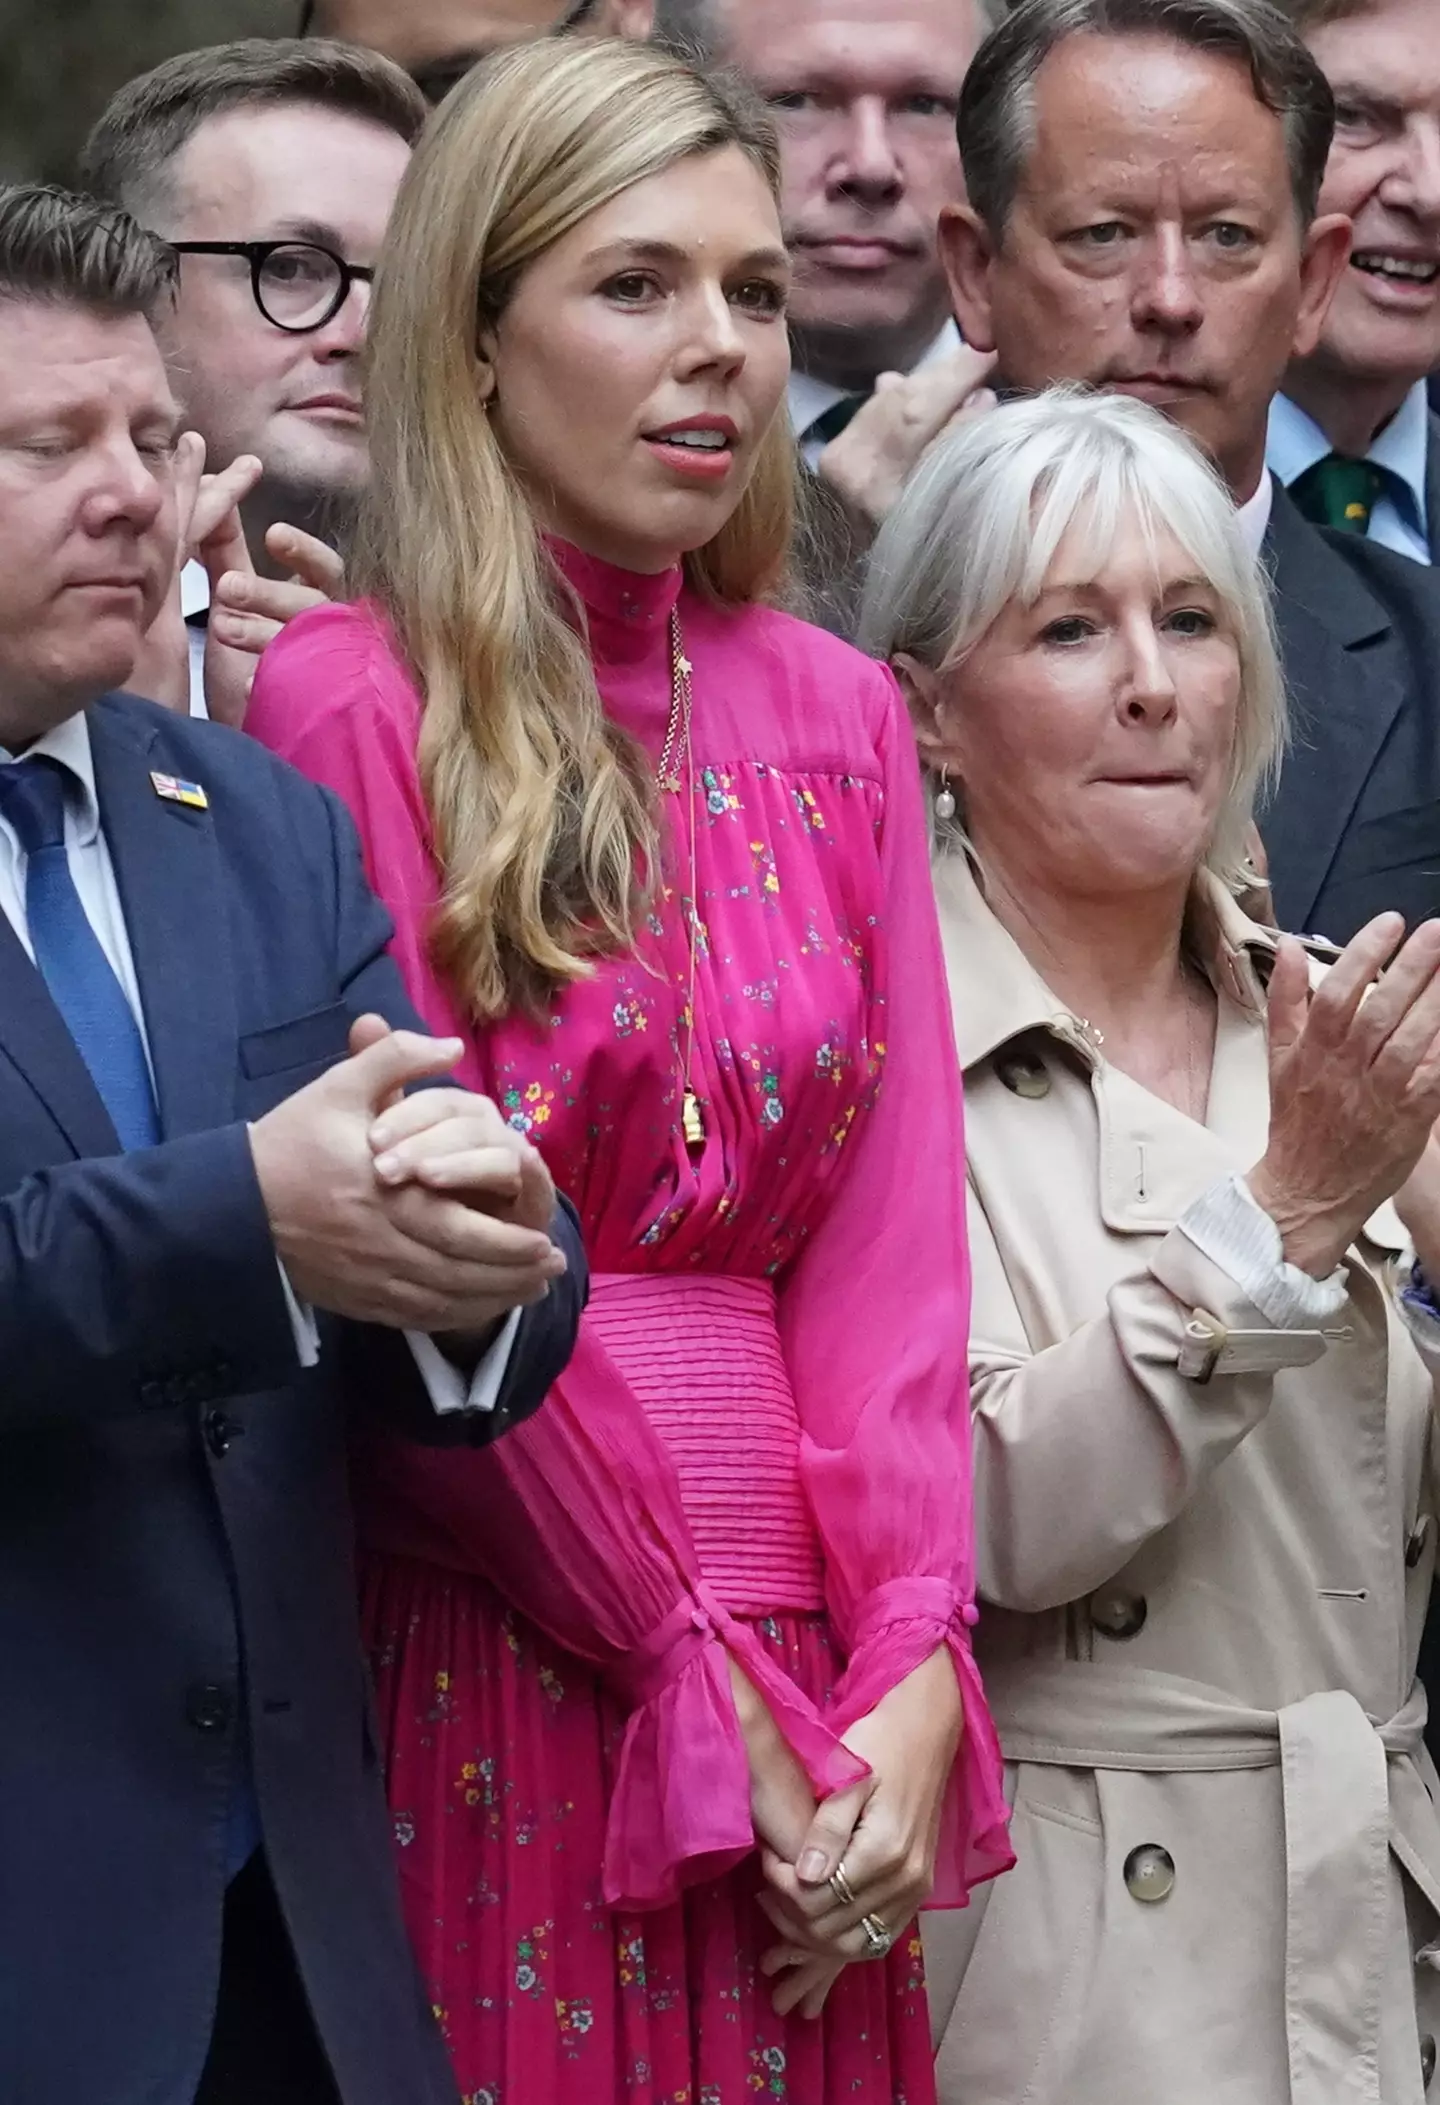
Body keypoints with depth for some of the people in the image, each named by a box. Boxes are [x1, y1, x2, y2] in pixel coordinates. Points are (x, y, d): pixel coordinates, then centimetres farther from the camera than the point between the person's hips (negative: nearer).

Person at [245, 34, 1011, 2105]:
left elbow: (892, 1234, 6)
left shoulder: (835, 715, 11)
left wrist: (911, 1665, -6)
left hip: (822, 1717, 5)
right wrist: (709, 1690, -10)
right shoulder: (350, 701, -5)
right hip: (497, 1680, -5)